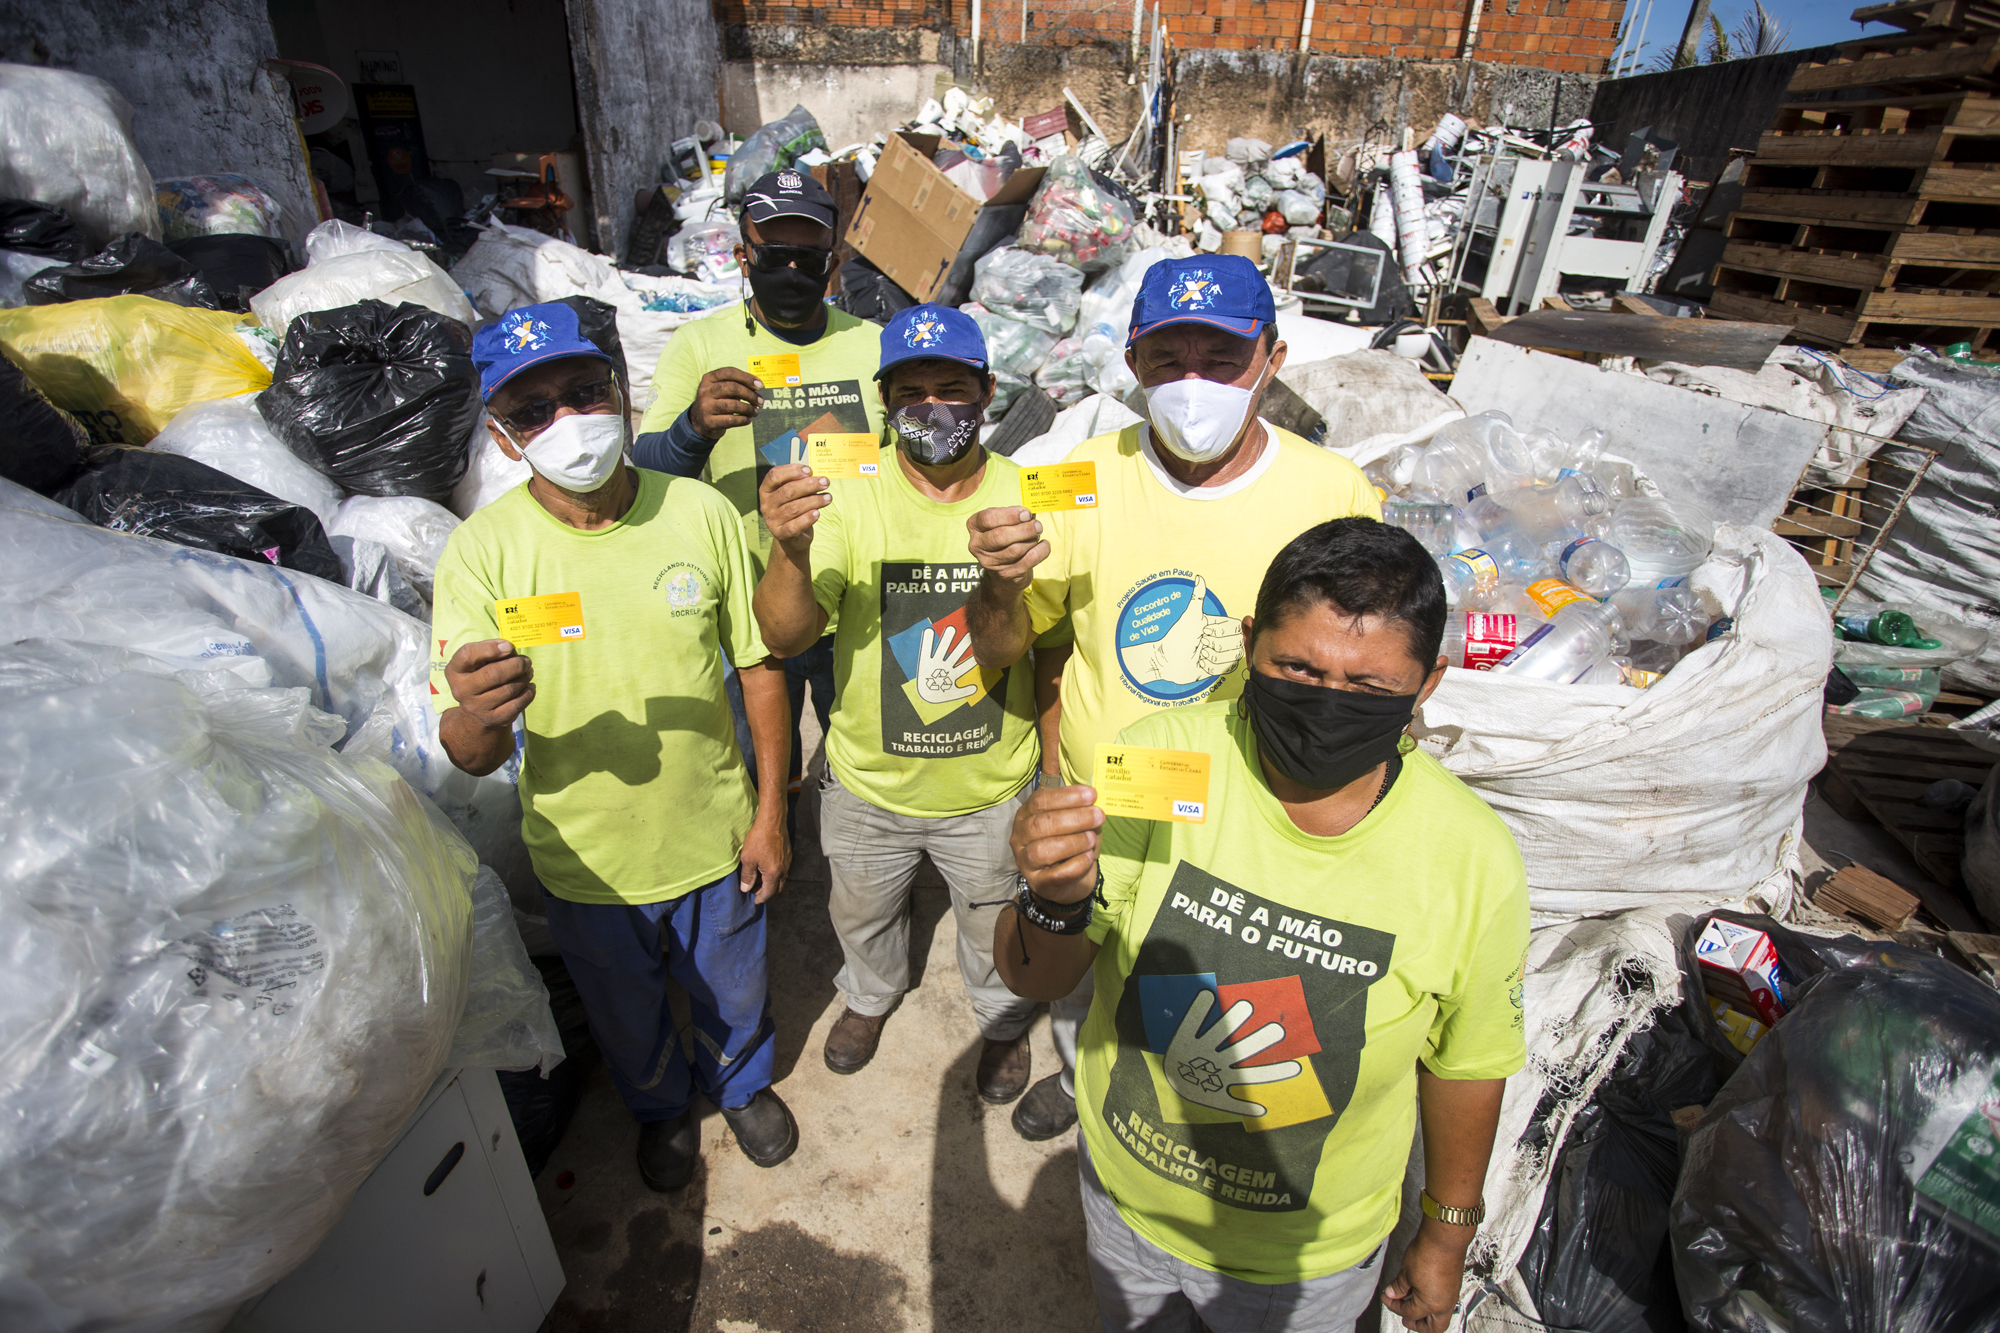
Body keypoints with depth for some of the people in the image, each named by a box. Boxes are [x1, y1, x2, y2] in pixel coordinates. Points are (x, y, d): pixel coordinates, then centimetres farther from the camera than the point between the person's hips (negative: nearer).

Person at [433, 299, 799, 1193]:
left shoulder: (700, 515, -16)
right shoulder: (481, 552, -18)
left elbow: (760, 667, -6)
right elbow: (471, 758, -19)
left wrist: (771, 813, -5)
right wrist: (475, 716, -43)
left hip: (715, 841, 0)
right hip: (584, 862, 0)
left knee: (733, 998, 26)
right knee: (627, 1018, 28)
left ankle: (739, 1083, 61)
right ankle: (660, 1109, 61)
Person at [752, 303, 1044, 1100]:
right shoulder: (848, 498, -18)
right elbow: (784, 637, -28)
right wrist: (791, 551, -47)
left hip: (992, 788, 0)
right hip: (869, 784, 1)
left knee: (995, 927, 25)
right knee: (862, 913, 29)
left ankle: (1004, 1020, 58)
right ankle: (871, 995, 63)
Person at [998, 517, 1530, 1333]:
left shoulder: (1474, 862, -24)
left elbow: (1464, 1063, -6)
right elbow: (1037, 982, -20)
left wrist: (1446, 1235, 7)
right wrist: (1057, 900, -42)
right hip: (1125, 1191, 2)